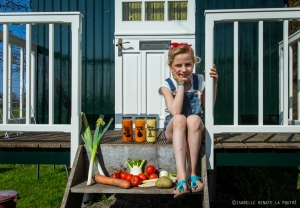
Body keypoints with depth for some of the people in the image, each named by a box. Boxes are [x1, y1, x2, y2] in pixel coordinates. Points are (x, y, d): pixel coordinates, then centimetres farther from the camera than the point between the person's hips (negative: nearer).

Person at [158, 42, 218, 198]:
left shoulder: (199, 81, 0)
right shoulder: (167, 85, -7)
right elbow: (175, 112, -22)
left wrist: (214, 83, -4)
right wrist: (181, 84, -19)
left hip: (195, 130, 2)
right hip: (173, 130, -1)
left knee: (194, 119, -34)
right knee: (179, 119, -36)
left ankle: (191, 172, -27)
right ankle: (181, 176, -45)